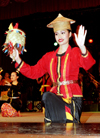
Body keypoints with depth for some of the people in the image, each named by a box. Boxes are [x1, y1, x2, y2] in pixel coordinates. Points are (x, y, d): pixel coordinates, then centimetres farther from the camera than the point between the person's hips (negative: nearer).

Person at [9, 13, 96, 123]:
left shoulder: (75, 52, 2)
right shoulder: (49, 57, 18)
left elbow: (88, 64, -20)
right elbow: (33, 72, 15)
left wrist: (82, 47, -41)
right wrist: (17, 59, 4)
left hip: (73, 97, -6)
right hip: (56, 96, 6)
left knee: (47, 96, -29)